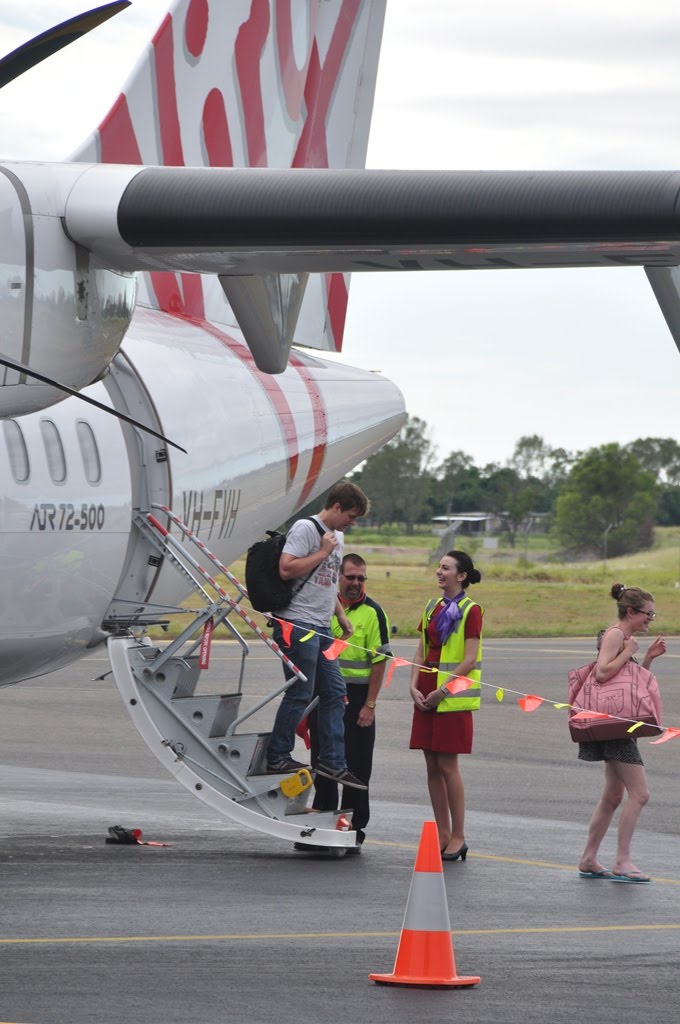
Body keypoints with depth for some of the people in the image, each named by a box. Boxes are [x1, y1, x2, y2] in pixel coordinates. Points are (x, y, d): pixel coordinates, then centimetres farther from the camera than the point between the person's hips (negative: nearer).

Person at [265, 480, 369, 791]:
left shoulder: (336, 536, 19)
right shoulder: (305, 528, -10)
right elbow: (286, 569, -21)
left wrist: (340, 614, 24)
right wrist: (323, 552, -15)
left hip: (321, 627, 10)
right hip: (298, 625, -10)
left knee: (335, 693, 7)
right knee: (300, 694, -6)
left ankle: (331, 761, 11)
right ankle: (278, 757, 3)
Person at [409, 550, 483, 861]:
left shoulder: (470, 610, -7)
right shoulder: (432, 608, 15)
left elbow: (470, 659, -13)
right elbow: (421, 652, 15)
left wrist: (442, 691, -16)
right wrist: (414, 687, 1)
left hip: (453, 695, -7)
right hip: (427, 694, 7)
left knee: (447, 765, -7)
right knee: (432, 765, 6)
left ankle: (458, 836, 0)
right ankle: (442, 834, 12)